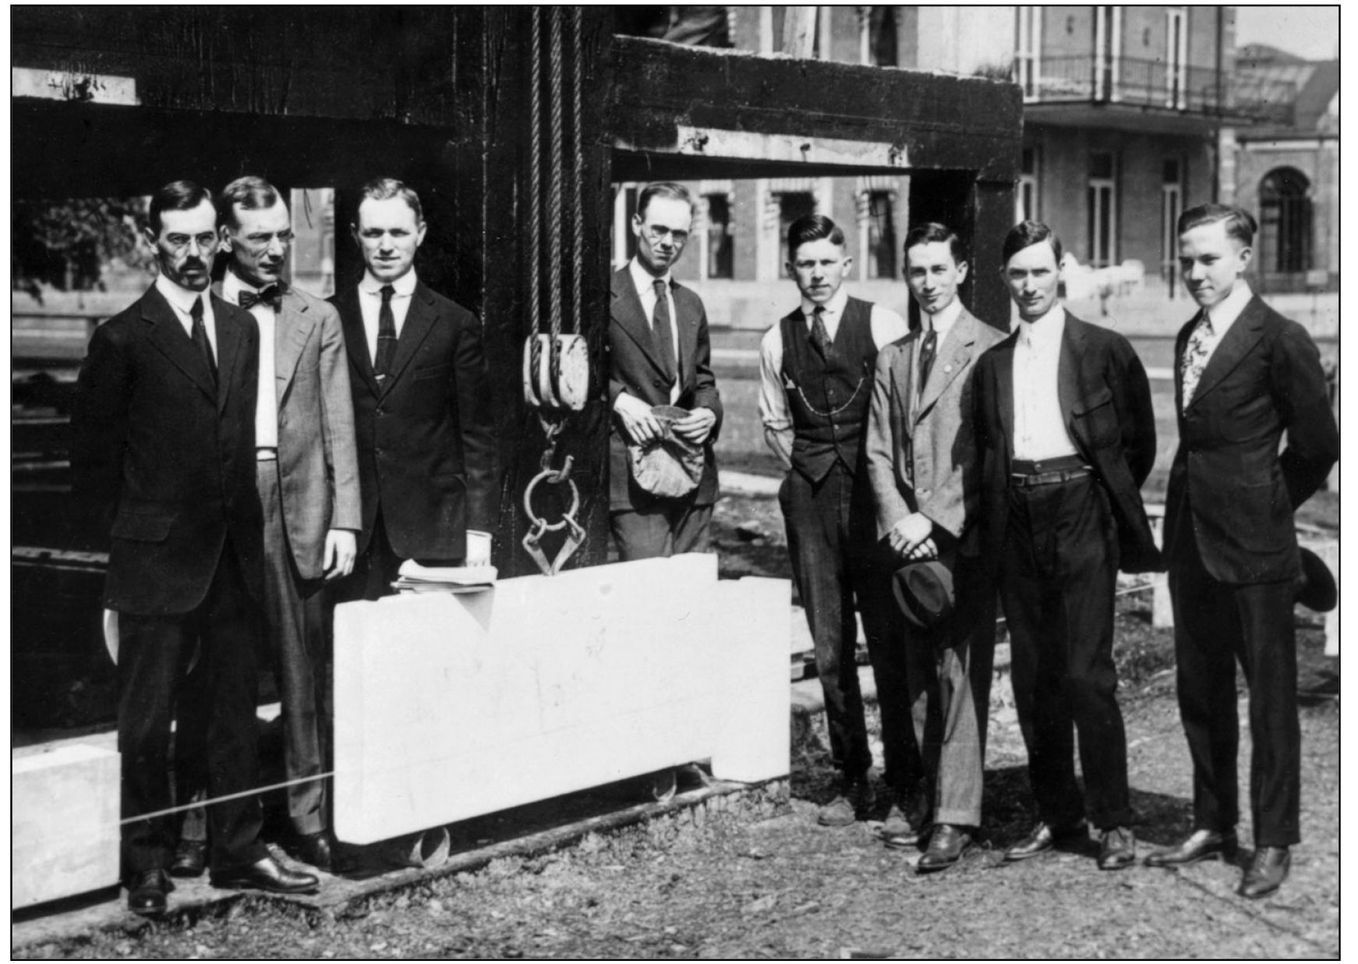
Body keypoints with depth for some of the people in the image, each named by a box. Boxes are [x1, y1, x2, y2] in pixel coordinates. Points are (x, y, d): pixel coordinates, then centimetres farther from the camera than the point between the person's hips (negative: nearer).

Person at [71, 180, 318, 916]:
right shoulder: (123, 338, -7)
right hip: (158, 559, -5)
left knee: (235, 711, 12)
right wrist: (128, 530, -2)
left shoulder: (242, 328, 10)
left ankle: (237, 852, 22)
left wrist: (242, 520, 6)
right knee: (146, 721, 4)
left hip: (234, 554, 5)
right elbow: (92, 454, -3)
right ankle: (146, 864, 16)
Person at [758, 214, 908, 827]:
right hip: (809, 499, 3)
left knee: (889, 643, -4)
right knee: (830, 647, 6)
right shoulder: (777, 342, 9)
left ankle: (904, 787, 3)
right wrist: (805, 469, 10)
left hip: (876, 494, -3)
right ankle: (852, 780, 16)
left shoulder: (883, 327, -2)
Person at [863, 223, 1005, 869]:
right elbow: (878, 452, 13)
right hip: (910, 541, 6)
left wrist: (933, 519, -11)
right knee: (918, 678, 7)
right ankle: (929, 802, 12)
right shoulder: (892, 359, 18)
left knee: (959, 674, -9)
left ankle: (956, 817, -9)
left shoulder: (990, 349, -2)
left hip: (963, 538, -6)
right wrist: (898, 520, -3)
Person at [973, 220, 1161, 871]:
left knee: (1087, 674, -8)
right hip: (1017, 523, 5)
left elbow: (1139, 442, 6)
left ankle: (1114, 823, 1)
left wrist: (1104, 499, 7)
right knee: (1032, 677, 7)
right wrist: (996, 519, 7)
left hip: (1080, 517, -4)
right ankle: (1056, 814, 18)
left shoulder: (1104, 350, 1)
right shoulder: (992, 364, 13)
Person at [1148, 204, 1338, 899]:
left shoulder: (1280, 340, -12)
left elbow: (1316, 446, -7)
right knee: (1200, 692, 14)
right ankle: (1212, 824, 27)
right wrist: (1192, 509, 10)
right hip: (1192, 542, 7)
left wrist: (1265, 505, 3)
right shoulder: (1188, 337, 10)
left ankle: (1274, 842, 12)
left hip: (1254, 550, -7)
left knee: (1270, 697, 3)